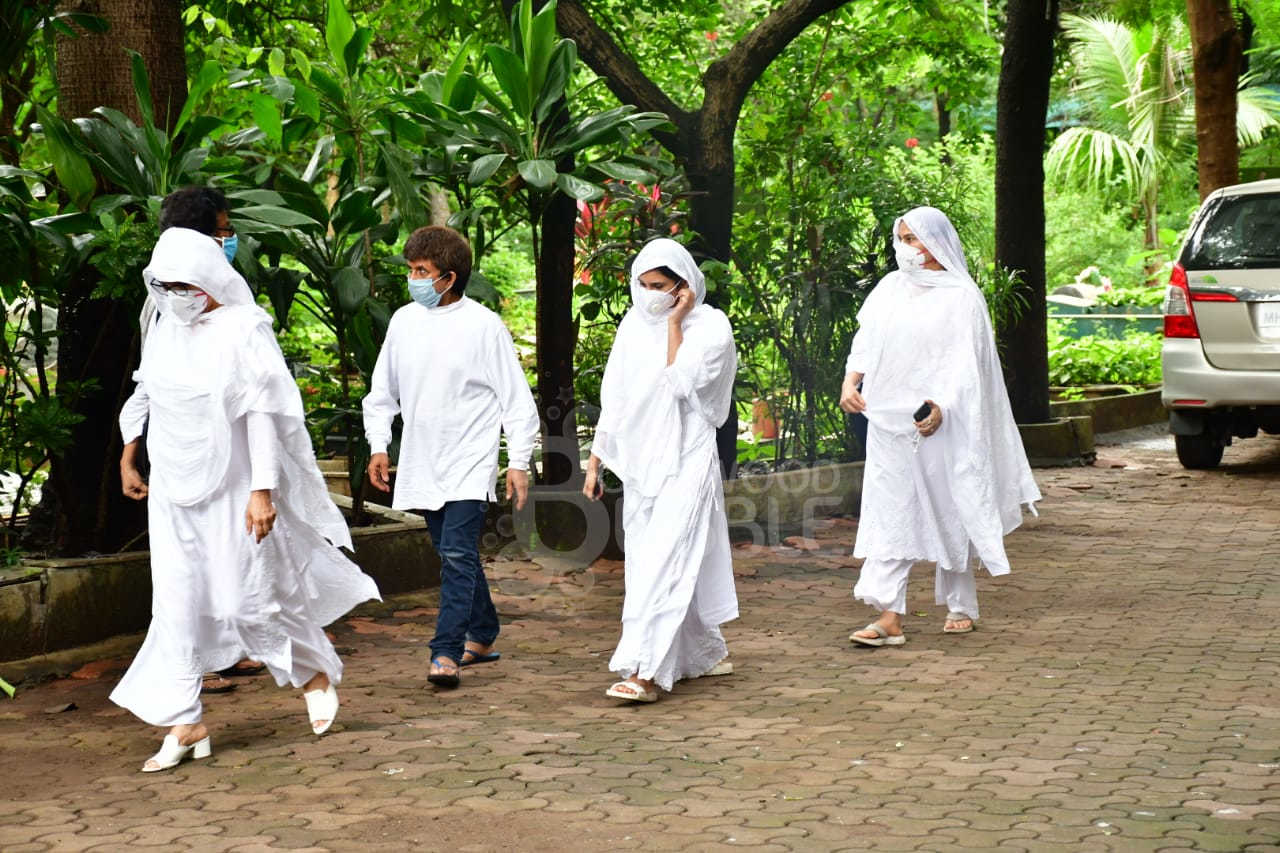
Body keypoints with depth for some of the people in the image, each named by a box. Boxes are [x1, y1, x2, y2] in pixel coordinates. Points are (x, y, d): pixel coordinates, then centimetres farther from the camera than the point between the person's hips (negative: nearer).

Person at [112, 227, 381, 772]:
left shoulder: (243, 331, -13)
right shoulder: (166, 330, 5)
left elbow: (263, 415, -15)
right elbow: (145, 396, 20)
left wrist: (263, 489, -20)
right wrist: (128, 458, 23)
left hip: (233, 491, -5)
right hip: (175, 491, 5)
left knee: (250, 597, 1)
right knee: (178, 602, 1)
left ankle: (317, 675, 27)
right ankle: (184, 722, 5)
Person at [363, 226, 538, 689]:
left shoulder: (483, 325, -8)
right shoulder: (404, 321, 5)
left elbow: (517, 399, -5)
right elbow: (382, 390, 16)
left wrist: (519, 463, -7)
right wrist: (378, 447, 8)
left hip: (470, 464, -5)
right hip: (422, 466, 5)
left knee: (457, 554, -16)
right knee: (456, 557, 14)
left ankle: (445, 653, -19)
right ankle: (482, 637, 30)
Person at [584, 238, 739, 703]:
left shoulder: (710, 326, -6)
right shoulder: (633, 326, 9)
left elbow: (682, 381, -20)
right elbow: (614, 398, 13)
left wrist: (675, 322, -14)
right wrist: (594, 462, 13)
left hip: (685, 461, -6)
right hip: (640, 463, 6)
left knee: (664, 563, -14)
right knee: (650, 563, 10)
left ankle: (644, 672, -20)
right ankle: (707, 654, 26)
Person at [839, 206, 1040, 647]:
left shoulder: (960, 295, -5)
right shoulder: (890, 288, 11)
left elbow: (967, 361, -10)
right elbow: (867, 341, 13)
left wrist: (942, 406, -21)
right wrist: (850, 382, -3)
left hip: (939, 423, -4)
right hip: (889, 420, 4)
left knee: (950, 511, 6)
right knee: (890, 513, -3)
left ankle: (961, 606, 22)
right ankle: (890, 617, -8)